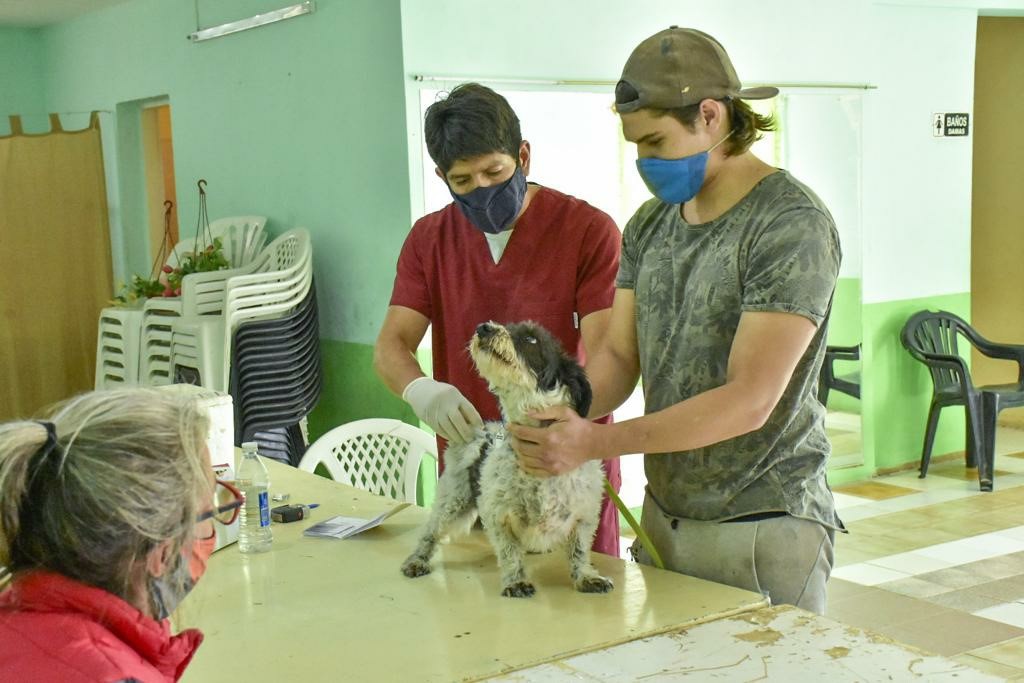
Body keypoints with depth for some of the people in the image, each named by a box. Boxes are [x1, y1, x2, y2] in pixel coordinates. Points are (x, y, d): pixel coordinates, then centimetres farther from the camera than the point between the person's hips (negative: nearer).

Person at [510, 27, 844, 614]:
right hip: (663, 517, 7)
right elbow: (620, 356, 6)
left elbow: (748, 402, -22)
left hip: (763, 528, -6)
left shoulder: (793, 225, -17)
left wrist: (594, 442, -26)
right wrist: (558, 414, -16)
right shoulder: (650, 224, 7)